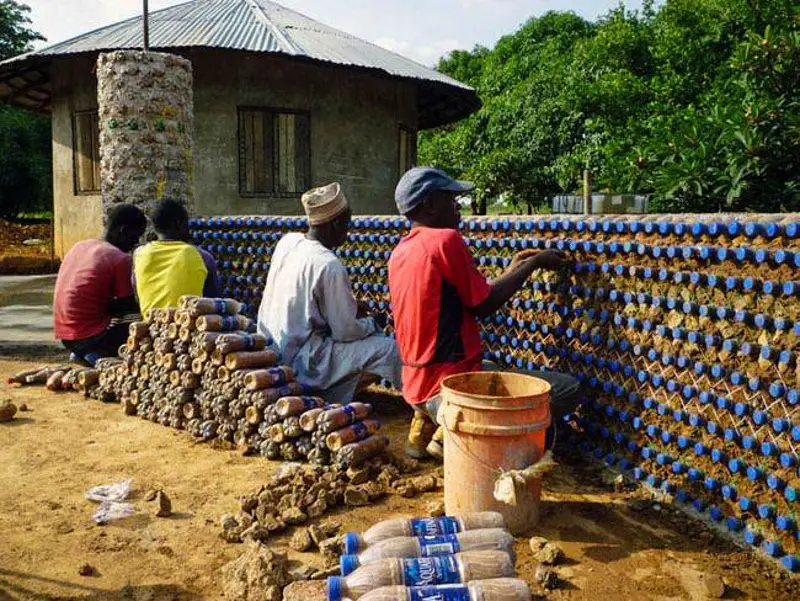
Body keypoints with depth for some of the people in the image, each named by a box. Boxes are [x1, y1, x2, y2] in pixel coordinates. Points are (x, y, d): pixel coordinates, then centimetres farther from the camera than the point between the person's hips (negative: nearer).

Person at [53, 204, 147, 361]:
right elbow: (128, 308, -8)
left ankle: (82, 354, 12)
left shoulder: (80, 246, 11)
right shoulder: (121, 259, -13)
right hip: (88, 337, -8)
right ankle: (98, 355, -7)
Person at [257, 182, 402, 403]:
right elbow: (346, 332, -16)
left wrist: (352, 307, 12)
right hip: (300, 362, -9)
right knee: (388, 348, -8)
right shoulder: (330, 266, -23)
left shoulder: (287, 242, 1)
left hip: (272, 352, 9)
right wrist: (373, 322, 4)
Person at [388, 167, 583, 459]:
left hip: (417, 386, 9)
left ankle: (427, 424, 16)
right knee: (568, 389, -4)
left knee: (493, 367, 37)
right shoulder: (445, 240, -16)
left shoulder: (399, 252, 10)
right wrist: (534, 264, 3)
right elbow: (484, 305, -8)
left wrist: (514, 269, 16)